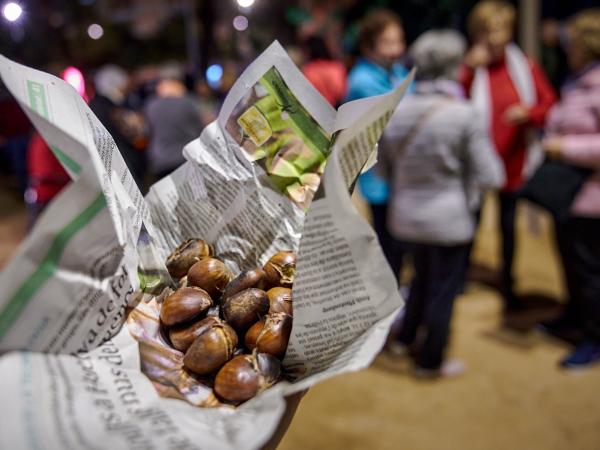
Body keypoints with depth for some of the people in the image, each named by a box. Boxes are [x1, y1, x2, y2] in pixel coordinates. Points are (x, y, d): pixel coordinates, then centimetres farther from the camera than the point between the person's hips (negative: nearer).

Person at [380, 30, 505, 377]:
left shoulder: (397, 111, -4)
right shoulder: (464, 114, -18)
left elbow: (384, 168, 6)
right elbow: (489, 177, -15)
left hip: (407, 214, 5)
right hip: (450, 218, -5)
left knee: (423, 276, 27)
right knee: (444, 289, 12)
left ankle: (405, 338, 42)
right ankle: (431, 362, 25)